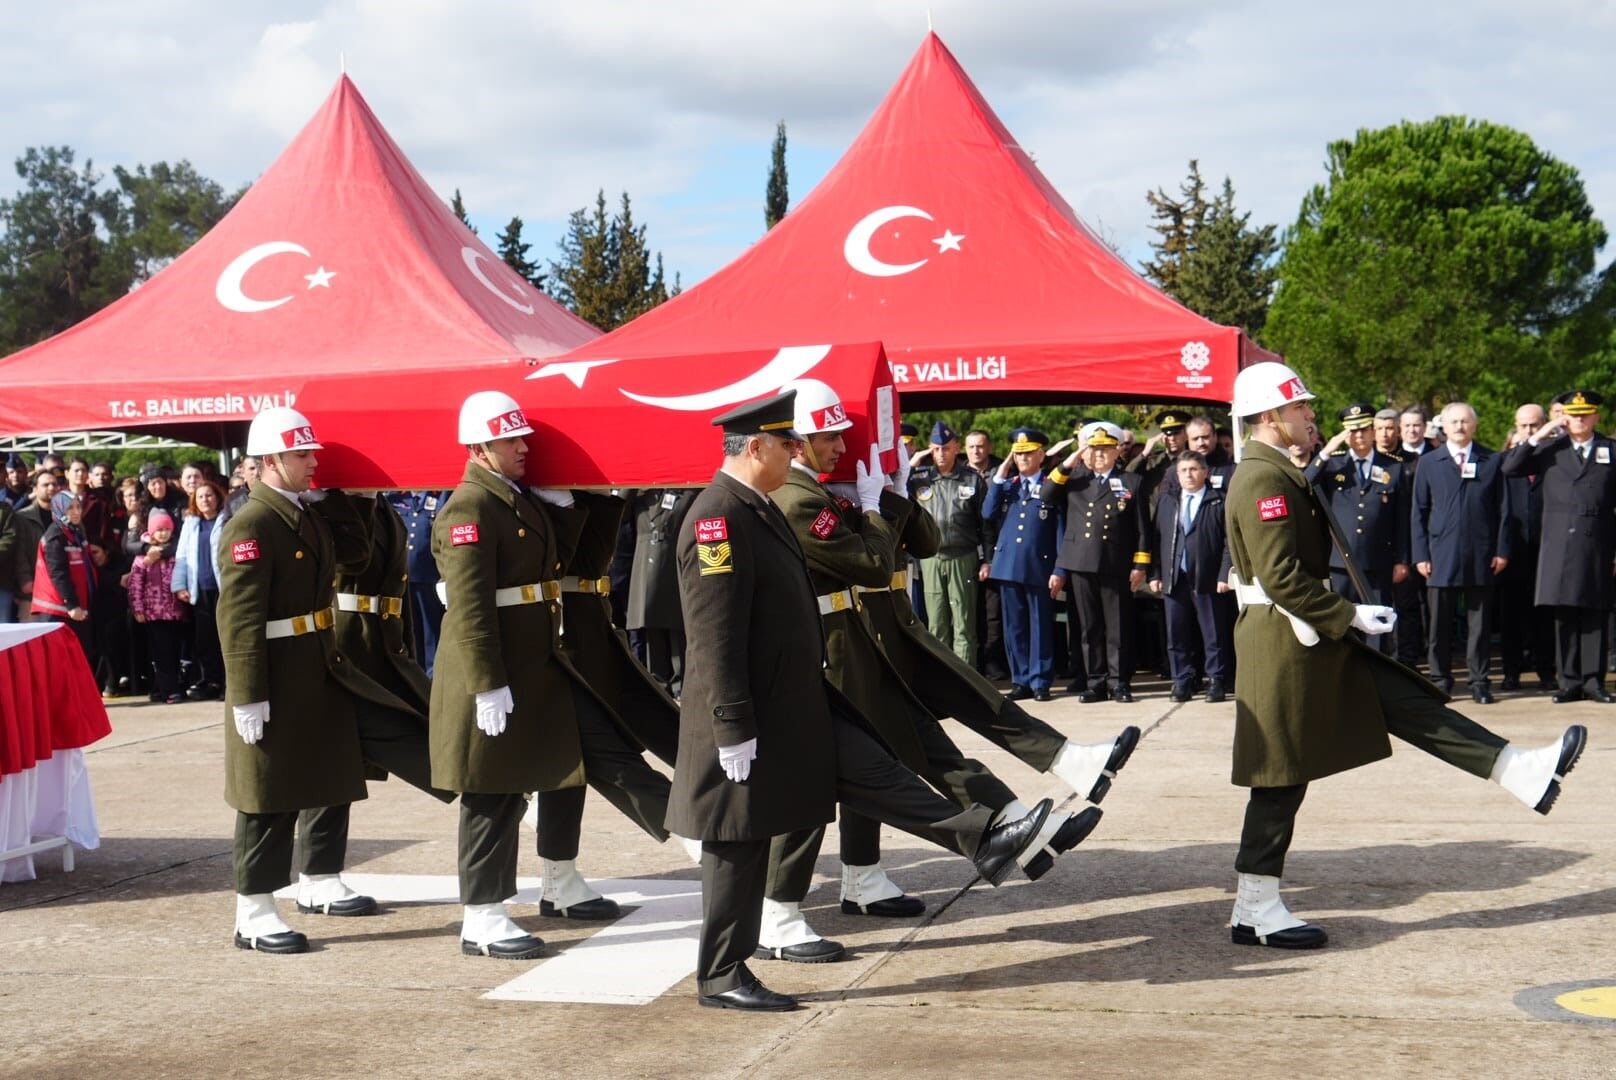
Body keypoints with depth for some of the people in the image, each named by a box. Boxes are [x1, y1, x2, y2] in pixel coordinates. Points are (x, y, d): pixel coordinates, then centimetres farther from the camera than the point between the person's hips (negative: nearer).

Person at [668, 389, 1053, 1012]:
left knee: (871, 774, 10)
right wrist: (734, 728, -24)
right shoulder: (718, 517, -21)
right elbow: (714, 638, -24)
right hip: (751, 719, -9)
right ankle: (721, 979, 11)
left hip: (798, 704, 9)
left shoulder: (758, 508, 11)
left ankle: (981, 841, 14)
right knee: (739, 847, 1)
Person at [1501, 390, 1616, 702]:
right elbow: (1509, 468, -1)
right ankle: (1570, 682, 7)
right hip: (1558, 545, 0)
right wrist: (1537, 437, -7)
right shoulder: (1551, 449, 9)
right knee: (1564, 615, 1)